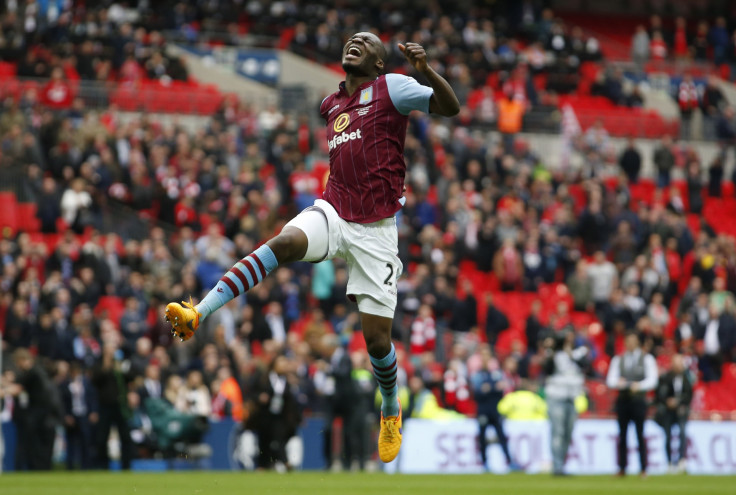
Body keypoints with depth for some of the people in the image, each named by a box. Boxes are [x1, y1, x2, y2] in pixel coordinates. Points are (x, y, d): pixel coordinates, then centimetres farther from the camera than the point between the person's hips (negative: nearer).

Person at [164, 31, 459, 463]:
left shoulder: (390, 88, -2)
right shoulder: (332, 104, 16)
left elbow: (450, 107, -13)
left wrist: (427, 70, -28)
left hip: (376, 230, -3)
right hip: (333, 213, 4)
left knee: (376, 337, -2)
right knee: (285, 243, -30)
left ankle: (391, 408, 27)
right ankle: (198, 314, -45)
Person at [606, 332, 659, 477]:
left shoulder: (647, 359, 7)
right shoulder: (618, 360, 15)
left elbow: (652, 379, -2)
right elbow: (610, 380, 7)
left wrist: (639, 385, -20)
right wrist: (618, 383, -15)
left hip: (638, 399, -3)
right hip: (622, 399, 3)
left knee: (640, 435, -6)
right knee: (622, 434, 1)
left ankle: (643, 469, -4)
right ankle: (622, 468, 4)